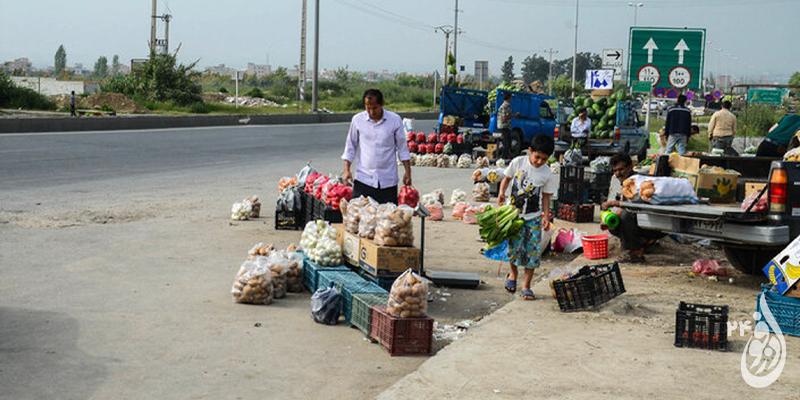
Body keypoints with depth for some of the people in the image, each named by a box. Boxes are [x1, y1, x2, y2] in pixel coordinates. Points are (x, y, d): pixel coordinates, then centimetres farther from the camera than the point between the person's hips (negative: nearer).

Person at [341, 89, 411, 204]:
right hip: (363, 179, 1)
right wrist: (346, 169, 2)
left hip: (388, 180, 0)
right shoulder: (357, 120, 0)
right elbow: (350, 146, 9)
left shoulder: (395, 120, -2)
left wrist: (407, 172, 3)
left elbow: (402, 147, 5)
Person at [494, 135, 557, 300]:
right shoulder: (518, 162, -7)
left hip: (533, 217, 0)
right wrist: (501, 192, -11)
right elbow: (507, 178, 7)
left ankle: (526, 285, 12)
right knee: (514, 246, -7)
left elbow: (546, 197, 1)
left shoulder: (548, 174, -7)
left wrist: (546, 217, -7)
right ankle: (513, 273, 24)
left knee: (532, 251, -1)